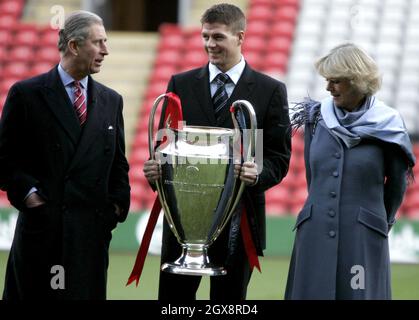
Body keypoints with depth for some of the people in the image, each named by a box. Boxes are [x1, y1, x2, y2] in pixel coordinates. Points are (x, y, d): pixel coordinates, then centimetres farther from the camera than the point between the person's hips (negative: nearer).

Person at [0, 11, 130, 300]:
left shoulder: (111, 101, 13)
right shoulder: (26, 94, 0)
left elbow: (118, 162, 18)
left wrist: (118, 204, 4)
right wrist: (26, 193, -9)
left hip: (92, 229, 3)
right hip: (41, 225, -3)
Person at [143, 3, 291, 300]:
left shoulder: (270, 91, 3)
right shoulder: (181, 85, 9)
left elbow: (279, 157, 1)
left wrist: (259, 174, -21)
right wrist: (155, 168, -13)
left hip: (238, 218, -2)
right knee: (173, 299, 1)